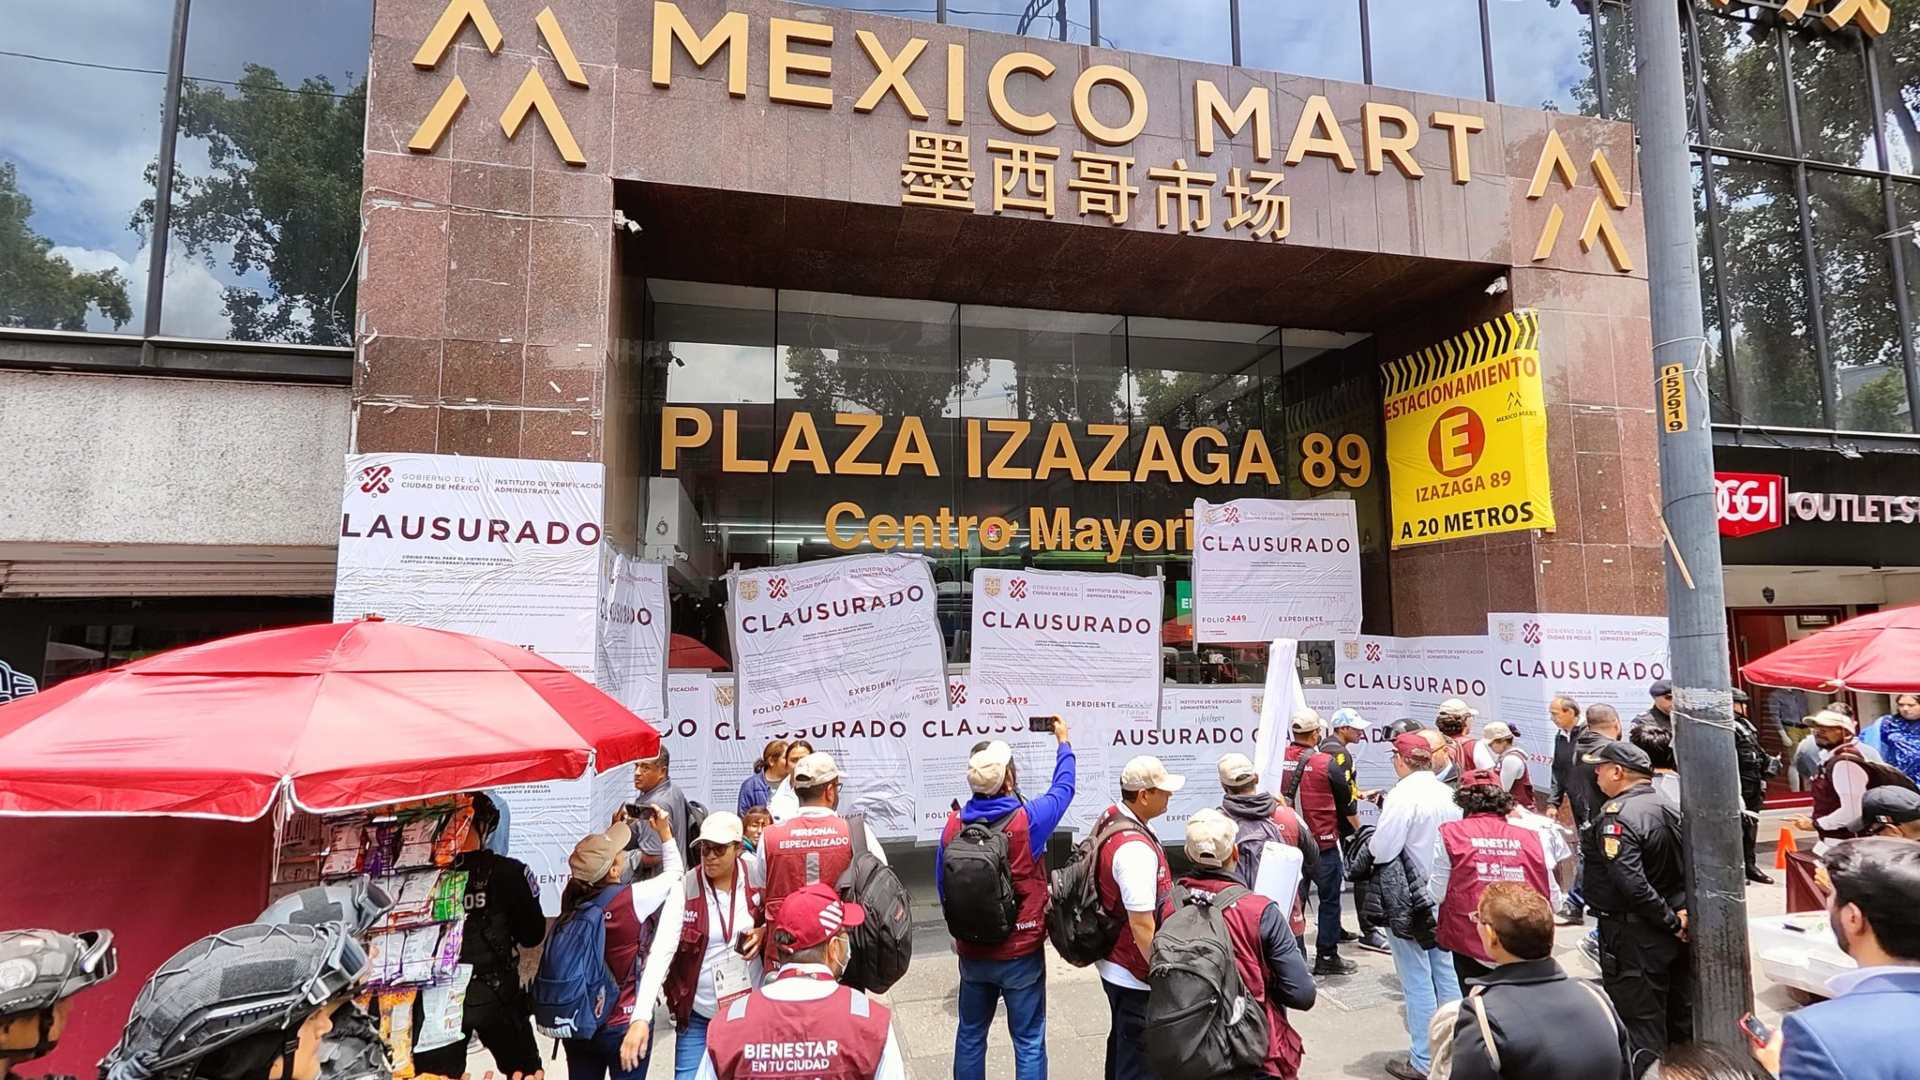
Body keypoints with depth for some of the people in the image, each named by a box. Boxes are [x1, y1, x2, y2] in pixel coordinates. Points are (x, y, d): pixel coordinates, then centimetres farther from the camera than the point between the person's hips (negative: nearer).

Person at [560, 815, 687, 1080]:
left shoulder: (572, 896, -13)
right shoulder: (632, 900, -23)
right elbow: (674, 874, -5)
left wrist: (614, 832, 11)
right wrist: (665, 833, 5)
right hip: (622, 1025, -5)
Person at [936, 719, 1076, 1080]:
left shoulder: (953, 824, -9)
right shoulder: (1028, 820, -18)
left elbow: (942, 886, 2)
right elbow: (1063, 788, 0)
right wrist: (1063, 742, 16)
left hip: (972, 951, 4)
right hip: (1021, 952, -3)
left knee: (970, 1035, 19)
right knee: (1028, 1041, 10)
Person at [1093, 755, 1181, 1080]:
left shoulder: (1110, 817, 0)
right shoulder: (1136, 849, -30)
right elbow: (1142, 925, -27)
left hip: (1112, 961, 9)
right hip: (1135, 974, -9)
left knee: (1123, 1042, 26)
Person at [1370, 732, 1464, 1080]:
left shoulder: (1403, 796, -22)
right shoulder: (1448, 793, -1)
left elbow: (1380, 851, -24)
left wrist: (1369, 842, -4)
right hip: (1444, 895, 7)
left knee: (1417, 981, 3)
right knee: (1445, 973, 18)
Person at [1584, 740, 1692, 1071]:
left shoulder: (1617, 816, -21)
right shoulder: (1670, 807, 5)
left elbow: (1631, 884, -29)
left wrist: (1671, 921, -17)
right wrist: (1683, 912, 2)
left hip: (1634, 937, -8)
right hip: (1673, 933, 9)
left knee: (1640, 1024, 2)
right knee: (1681, 1017, 21)